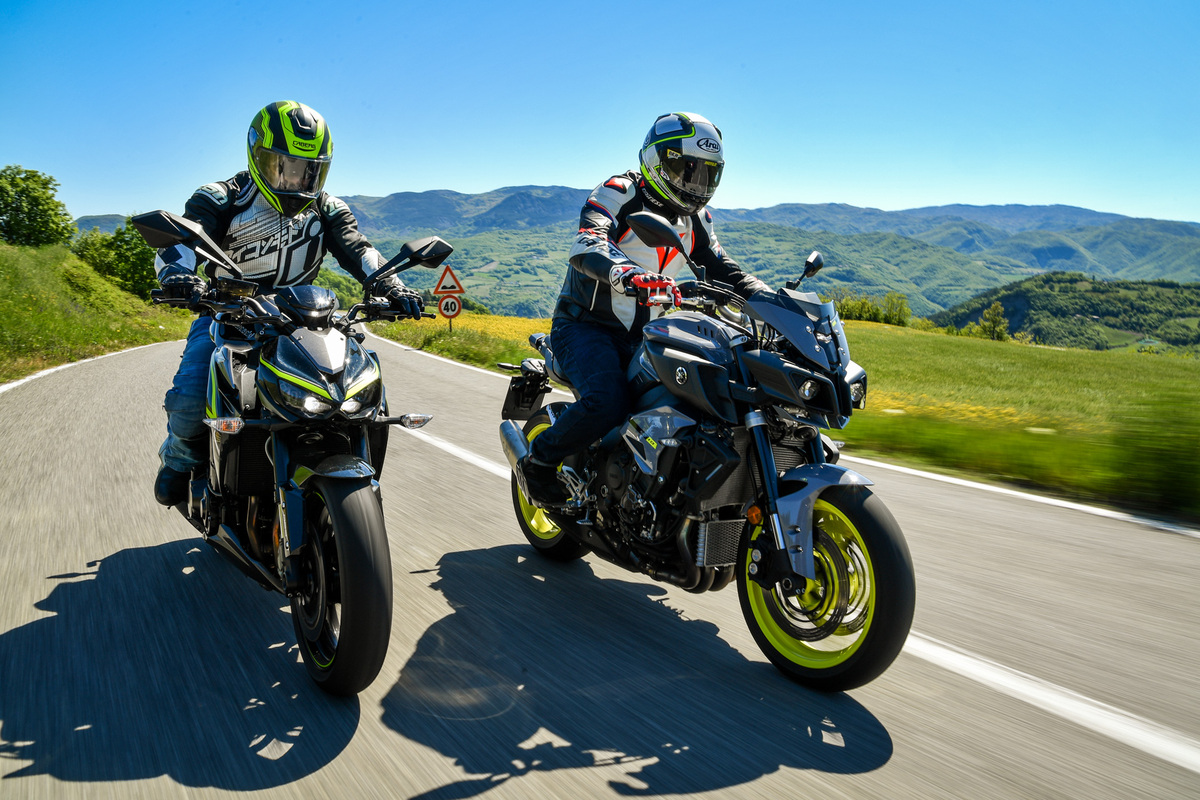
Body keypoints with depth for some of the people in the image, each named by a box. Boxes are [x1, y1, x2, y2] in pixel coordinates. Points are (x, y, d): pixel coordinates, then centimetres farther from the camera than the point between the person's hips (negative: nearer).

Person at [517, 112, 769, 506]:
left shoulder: (695, 217, 11)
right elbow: (586, 246, -29)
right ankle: (538, 460, -5)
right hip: (585, 327, -7)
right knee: (607, 403, -32)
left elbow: (721, 268, 11)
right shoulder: (618, 192, -12)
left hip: (643, 336, 7)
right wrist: (627, 274, -52)